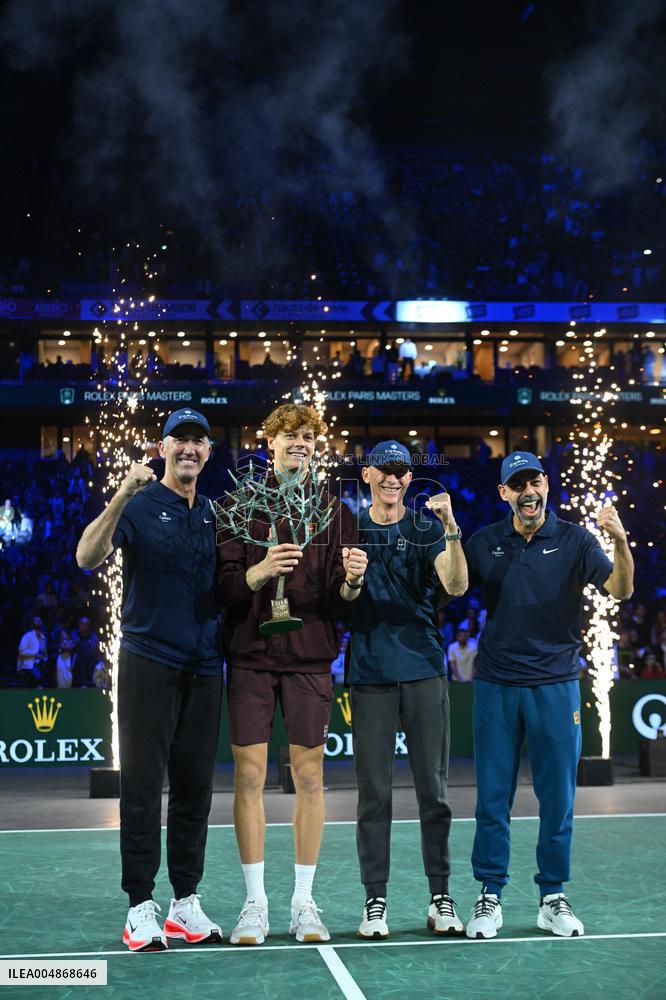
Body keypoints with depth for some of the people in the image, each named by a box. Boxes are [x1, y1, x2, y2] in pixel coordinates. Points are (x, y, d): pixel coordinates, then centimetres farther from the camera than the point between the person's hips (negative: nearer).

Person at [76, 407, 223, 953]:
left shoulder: (214, 514, 13)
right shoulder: (139, 506, -3)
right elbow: (88, 556, -19)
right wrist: (122, 497, -30)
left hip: (204, 666, 5)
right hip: (149, 661, -5)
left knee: (195, 786, 8)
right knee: (142, 785, -3)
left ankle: (187, 903, 16)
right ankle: (141, 907, 3)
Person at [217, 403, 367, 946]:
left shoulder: (336, 512, 7)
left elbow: (341, 600, 2)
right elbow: (224, 588, -5)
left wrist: (352, 581, -20)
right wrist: (260, 571, -23)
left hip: (310, 657, 1)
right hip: (251, 655, -1)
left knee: (310, 777, 3)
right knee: (250, 776, 0)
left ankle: (304, 901, 13)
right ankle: (255, 902, 10)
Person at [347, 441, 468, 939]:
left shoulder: (428, 529, 6)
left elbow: (457, 585, -8)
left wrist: (451, 527, -20)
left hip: (425, 669, 0)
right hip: (370, 672, 0)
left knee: (433, 789, 3)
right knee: (373, 791, 1)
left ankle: (441, 897, 12)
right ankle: (375, 899, 8)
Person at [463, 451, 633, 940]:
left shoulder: (574, 540, -1)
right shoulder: (484, 543, 5)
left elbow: (621, 590, -10)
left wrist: (621, 542, -28)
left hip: (556, 684, -1)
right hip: (496, 684, 1)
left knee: (557, 797, 4)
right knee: (492, 798, 3)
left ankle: (553, 898, 15)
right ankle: (490, 896, 13)